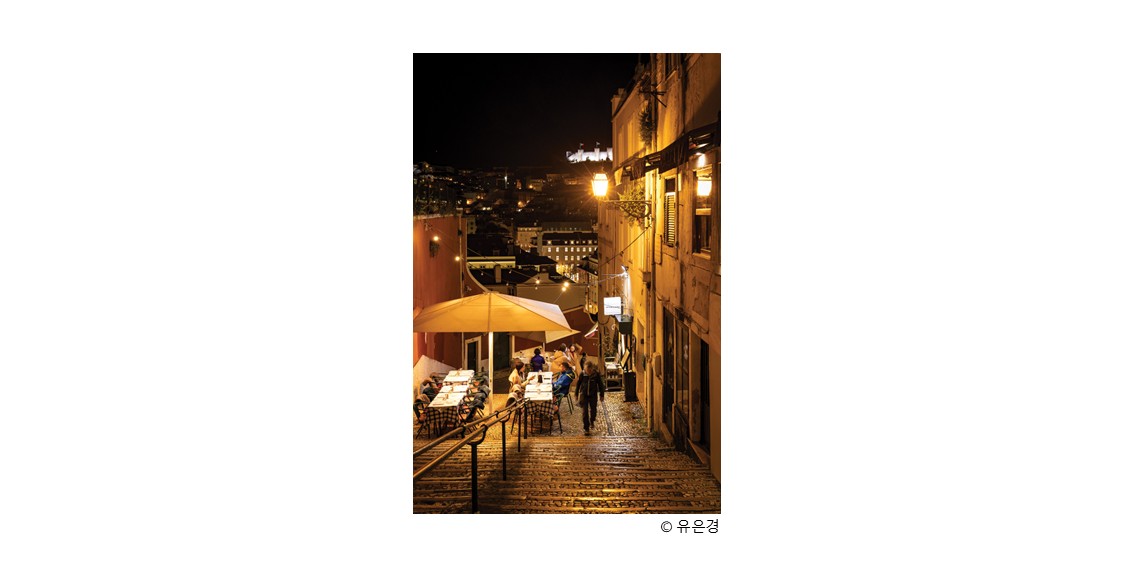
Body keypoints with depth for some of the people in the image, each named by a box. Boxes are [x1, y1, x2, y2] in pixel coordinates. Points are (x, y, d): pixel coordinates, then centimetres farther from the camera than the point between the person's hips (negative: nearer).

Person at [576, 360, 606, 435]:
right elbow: (578, 384, 3)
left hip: (593, 395, 0)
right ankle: (586, 428, 6)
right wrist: (576, 394, 7)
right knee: (585, 412, -2)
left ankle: (592, 421, 41)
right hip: (584, 395, 0)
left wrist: (602, 395, 5)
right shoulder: (582, 374, -10)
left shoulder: (596, 374, -10)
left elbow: (600, 385, 1)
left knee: (593, 410, 8)